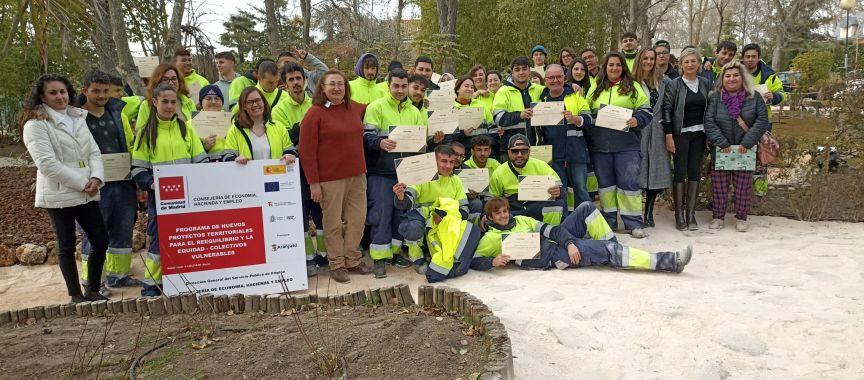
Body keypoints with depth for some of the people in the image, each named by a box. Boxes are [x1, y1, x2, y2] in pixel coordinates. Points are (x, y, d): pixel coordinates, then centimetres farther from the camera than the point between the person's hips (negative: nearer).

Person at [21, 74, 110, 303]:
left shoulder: (78, 118, 14)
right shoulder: (35, 125, -7)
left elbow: (94, 152, 10)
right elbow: (47, 164, -16)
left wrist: (96, 177, -9)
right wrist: (82, 183, -16)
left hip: (87, 194, 6)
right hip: (59, 195, -6)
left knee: (101, 240, 5)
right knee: (67, 246, 4)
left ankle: (93, 289, 20)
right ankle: (76, 294, 16)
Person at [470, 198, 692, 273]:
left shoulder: (520, 220, 19)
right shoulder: (490, 238, 2)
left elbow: (549, 230, 11)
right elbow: (473, 261, -4)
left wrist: (569, 243, -8)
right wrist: (493, 262, -25)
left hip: (559, 243, 8)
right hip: (551, 257, -7)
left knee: (586, 208, -4)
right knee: (606, 252, -19)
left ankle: (613, 248, 0)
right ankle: (670, 262, -22)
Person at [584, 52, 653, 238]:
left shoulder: (633, 87, 7)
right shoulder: (595, 89, 14)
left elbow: (646, 111, 2)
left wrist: (637, 121, -16)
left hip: (627, 146, -3)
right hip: (600, 146, 3)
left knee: (629, 182, -4)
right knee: (605, 183, 9)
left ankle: (634, 223, 3)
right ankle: (608, 221, 20)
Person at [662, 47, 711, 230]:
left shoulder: (705, 84, 9)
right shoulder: (674, 84, -4)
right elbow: (667, 109, -6)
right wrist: (668, 135, -12)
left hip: (699, 134, 4)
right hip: (680, 134, -4)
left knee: (695, 172, 4)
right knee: (680, 172, -3)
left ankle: (691, 214, 10)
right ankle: (679, 215, 3)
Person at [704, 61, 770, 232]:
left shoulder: (754, 97, 2)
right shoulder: (715, 98, 1)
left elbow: (762, 120, -4)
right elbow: (709, 122, -8)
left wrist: (747, 142, -13)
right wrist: (722, 143, -16)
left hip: (745, 151, 0)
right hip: (721, 150, 0)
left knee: (743, 186, 4)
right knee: (719, 185, 3)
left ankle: (741, 218, 16)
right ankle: (718, 217, 15)